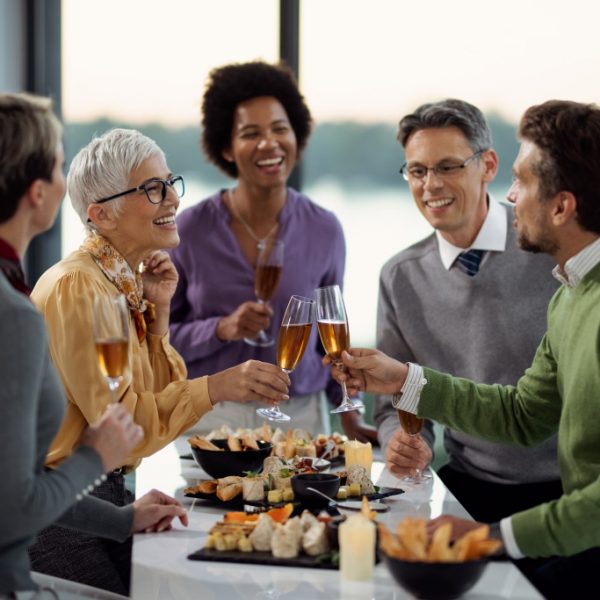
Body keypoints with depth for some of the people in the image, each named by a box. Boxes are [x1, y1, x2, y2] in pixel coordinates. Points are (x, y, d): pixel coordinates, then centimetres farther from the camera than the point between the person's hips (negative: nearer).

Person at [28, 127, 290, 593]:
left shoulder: (124, 280, 9)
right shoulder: (76, 286, -19)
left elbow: (157, 399, 8)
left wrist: (157, 313, -2)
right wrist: (215, 388, -32)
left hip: (109, 492, 8)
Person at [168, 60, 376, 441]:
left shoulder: (325, 231, -1)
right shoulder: (190, 230, -7)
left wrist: (351, 415, 1)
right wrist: (221, 329, -19)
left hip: (299, 415, 1)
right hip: (209, 414, -1)